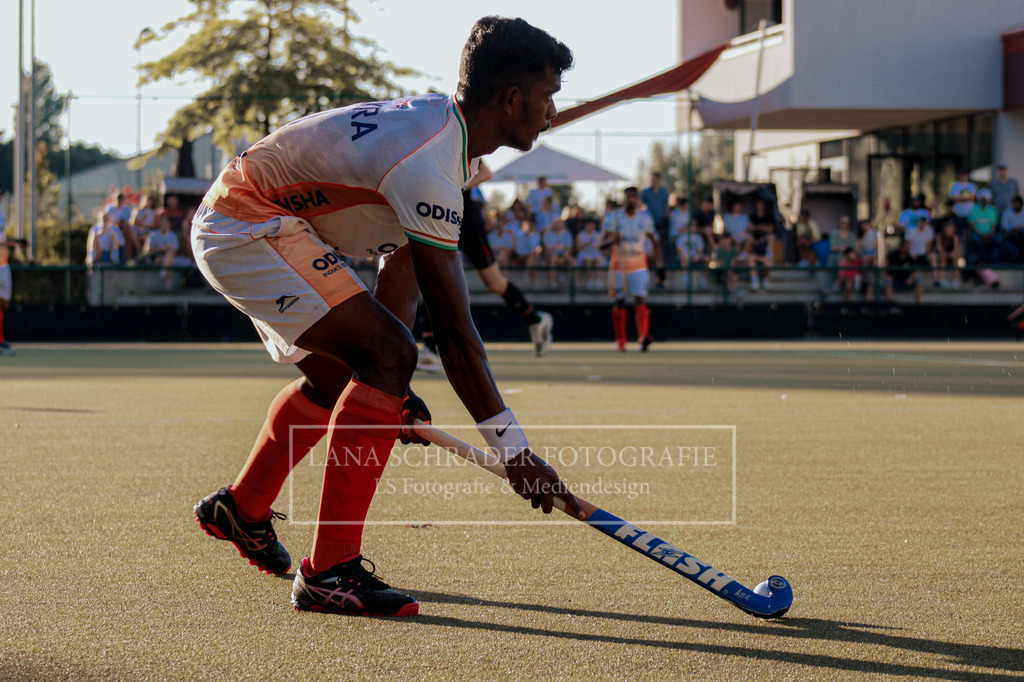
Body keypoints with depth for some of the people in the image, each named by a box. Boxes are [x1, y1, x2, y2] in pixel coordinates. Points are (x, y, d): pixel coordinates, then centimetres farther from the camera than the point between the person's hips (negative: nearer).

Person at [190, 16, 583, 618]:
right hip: (250, 226, -11)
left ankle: (243, 508, 49)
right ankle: (330, 570, -23)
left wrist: (390, 388, 9)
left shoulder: (442, 126, 4)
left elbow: (406, 273, 10)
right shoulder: (427, 164, -27)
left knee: (337, 377, 27)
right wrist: (514, 451, -26)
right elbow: (455, 330, -28)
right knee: (389, 358, -22)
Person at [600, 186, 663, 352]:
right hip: (618, 266, 0)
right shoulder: (613, 218, -3)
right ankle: (620, 341, 19)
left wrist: (660, 265, 6)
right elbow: (602, 243, -9)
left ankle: (643, 337, -30)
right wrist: (612, 240, -32)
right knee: (619, 303, 6)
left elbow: (654, 242, 12)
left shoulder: (645, 217, 3)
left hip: (639, 266, 0)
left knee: (640, 300, -15)